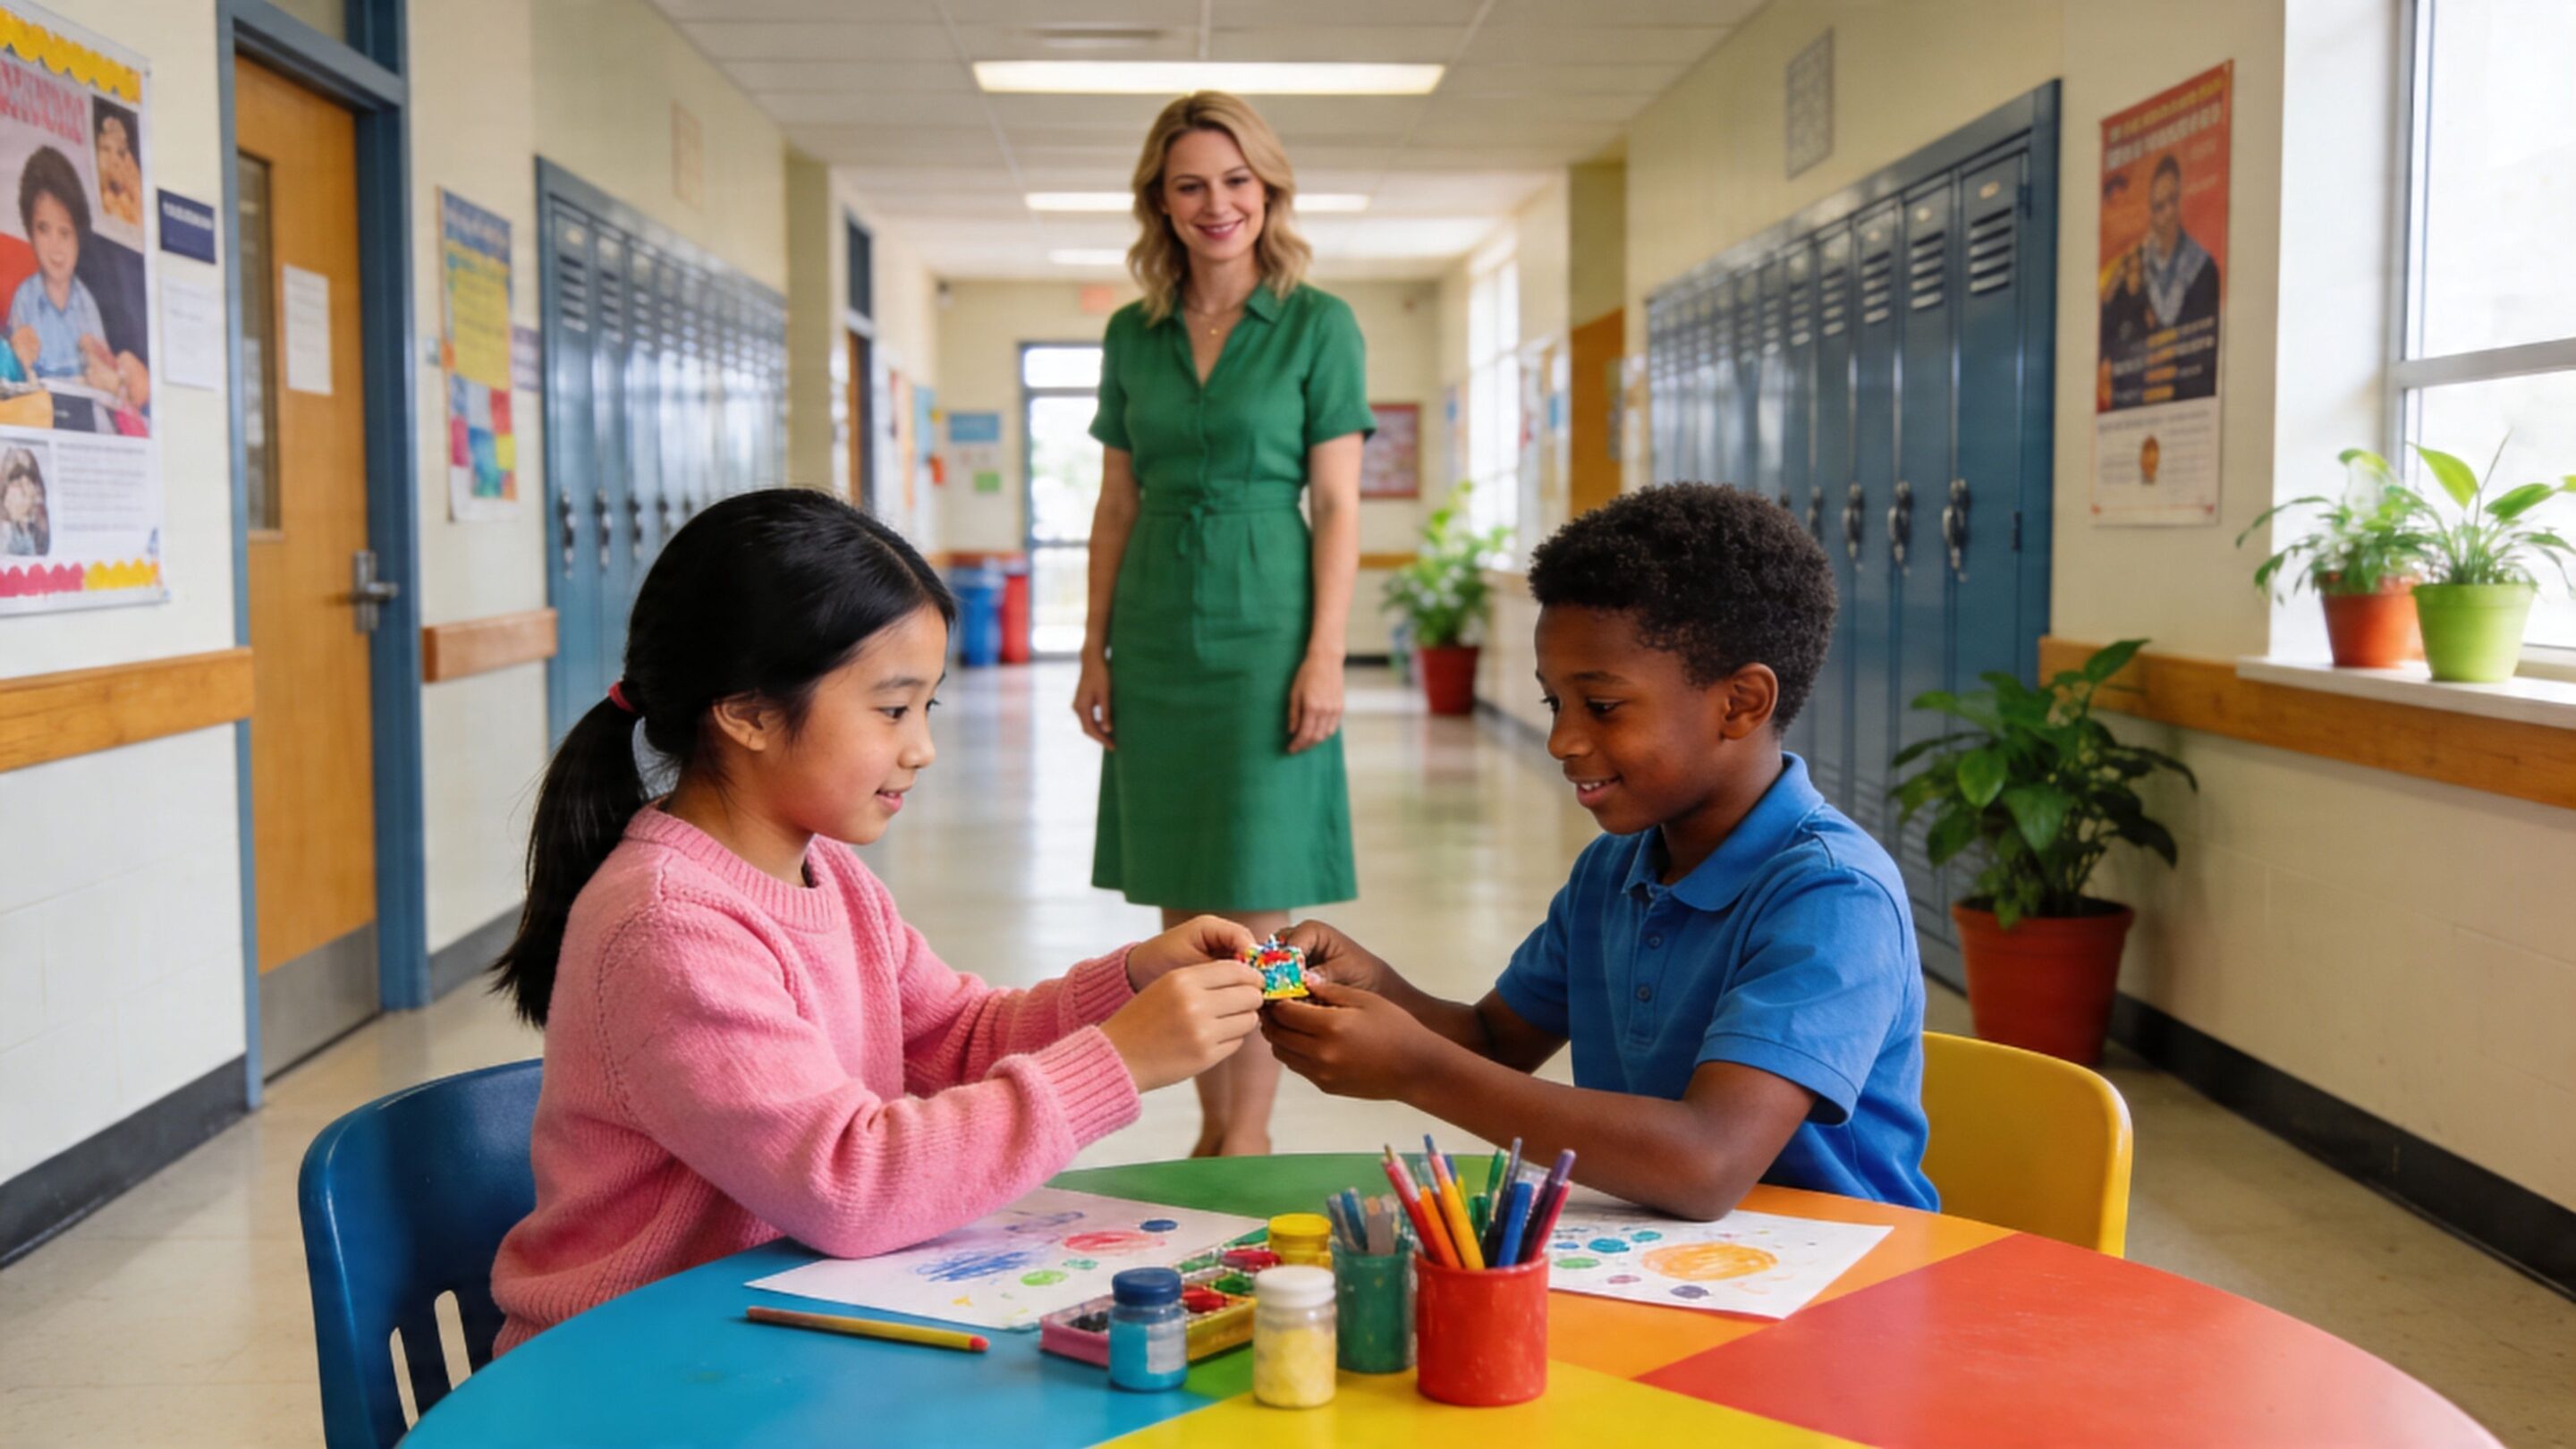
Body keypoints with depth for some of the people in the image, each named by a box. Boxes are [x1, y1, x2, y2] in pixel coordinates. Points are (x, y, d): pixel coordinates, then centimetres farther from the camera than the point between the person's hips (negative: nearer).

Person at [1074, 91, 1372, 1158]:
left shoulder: (1318, 325, -1)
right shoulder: (1132, 333, 10)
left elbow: (1338, 506, -4)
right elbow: (1116, 505, 12)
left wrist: (1326, 655, -12)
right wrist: (1095, 649, 6)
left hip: (1263, 634, -4)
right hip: (1155, 640, 4)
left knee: (1254, 903, -2)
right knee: (1180, 902, 8)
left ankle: (1250, 1134, 8)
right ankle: (1210, 1127, 20)